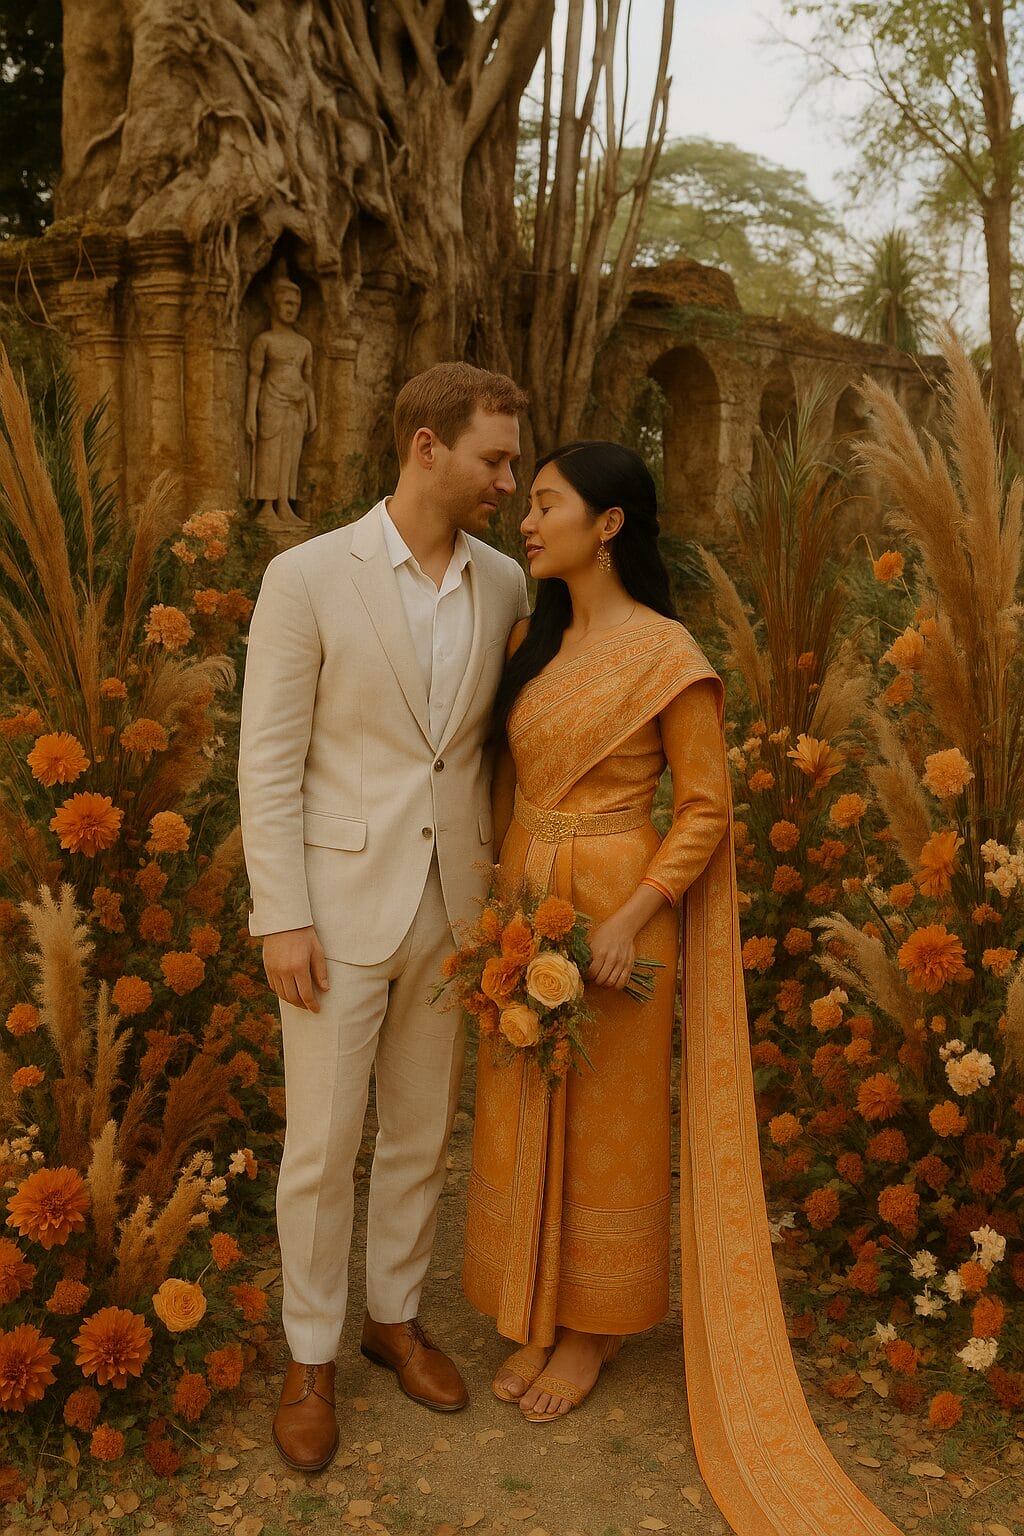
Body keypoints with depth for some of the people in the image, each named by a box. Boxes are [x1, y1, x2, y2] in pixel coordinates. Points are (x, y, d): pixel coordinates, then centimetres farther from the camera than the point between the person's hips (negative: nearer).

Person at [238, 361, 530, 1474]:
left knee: (422, 1133, 16)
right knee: (323, 1143, 7)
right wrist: (282, 918, -12)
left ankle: (393, 1316, 38)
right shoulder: (307, 578, -9)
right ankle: (309, 1353, 28)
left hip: (453, 908, 4)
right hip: (339, 906, -4)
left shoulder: (504, 585, 3)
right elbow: (268, 762, -9)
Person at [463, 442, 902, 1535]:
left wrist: (632, 917, -19)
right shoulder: (533, 642, 7)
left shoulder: (666, 654, -13)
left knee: (605, 1121, 9)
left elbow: (705, 809, -10)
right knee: (523, 1117, 15)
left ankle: (594, 1327, 29)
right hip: (521, 907, 7)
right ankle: (536, 1317, 34)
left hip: (614, 917, -6)